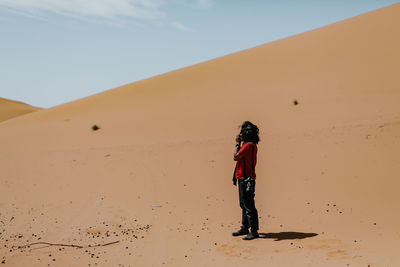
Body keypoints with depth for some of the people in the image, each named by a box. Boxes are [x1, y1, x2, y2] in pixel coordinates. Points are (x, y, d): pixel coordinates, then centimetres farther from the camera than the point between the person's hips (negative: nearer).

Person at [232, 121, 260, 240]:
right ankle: (245, 228, 27)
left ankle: (254, 231, -4)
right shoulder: (251, 145, 15)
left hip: (246, 179, -11)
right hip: (243, 178, 11)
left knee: (248, 206, -8)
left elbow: (236, 157, -16)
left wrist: (237, 144, -9)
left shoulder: (248, 145, -17)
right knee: (244, 205, 17)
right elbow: (239, 157, 19)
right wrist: (239, 144, 18)